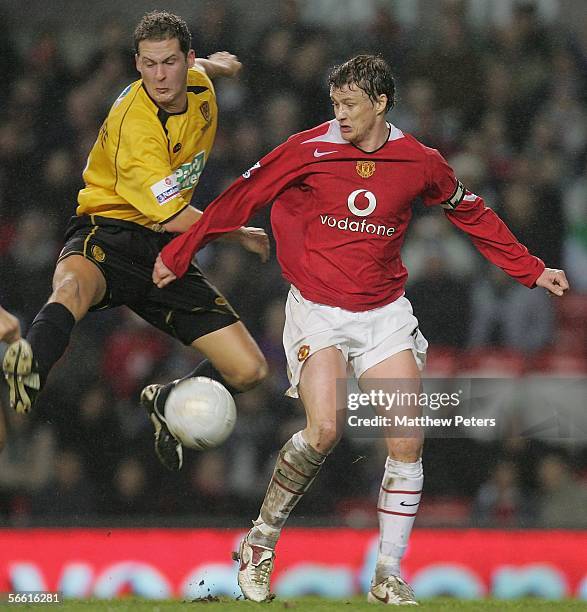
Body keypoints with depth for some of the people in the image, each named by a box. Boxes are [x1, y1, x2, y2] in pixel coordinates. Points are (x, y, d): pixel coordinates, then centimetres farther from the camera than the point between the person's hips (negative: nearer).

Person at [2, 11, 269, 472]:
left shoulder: (198, 86, 0)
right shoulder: (134, 128, -23)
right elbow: (176, 217, -19)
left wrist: (217, 64, 51)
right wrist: (240, 234, -4)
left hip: (167, 251, 7)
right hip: (111, 232, -7)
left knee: (249, 370, -1)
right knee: (73, 287, -45)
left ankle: (167, 404, 27)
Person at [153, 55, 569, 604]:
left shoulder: (419, 163, 1)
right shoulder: (307, 151, -7)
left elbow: (472, 214, 17)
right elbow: (237, 202, 2)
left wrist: (531, 271, 18)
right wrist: (178, 255, 6)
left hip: (384, 312, 3)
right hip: (317, 310, -3)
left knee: (407, 440, -8)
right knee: (324, 429, -23)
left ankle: (388, 578, 3)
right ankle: (261, 541, -2)